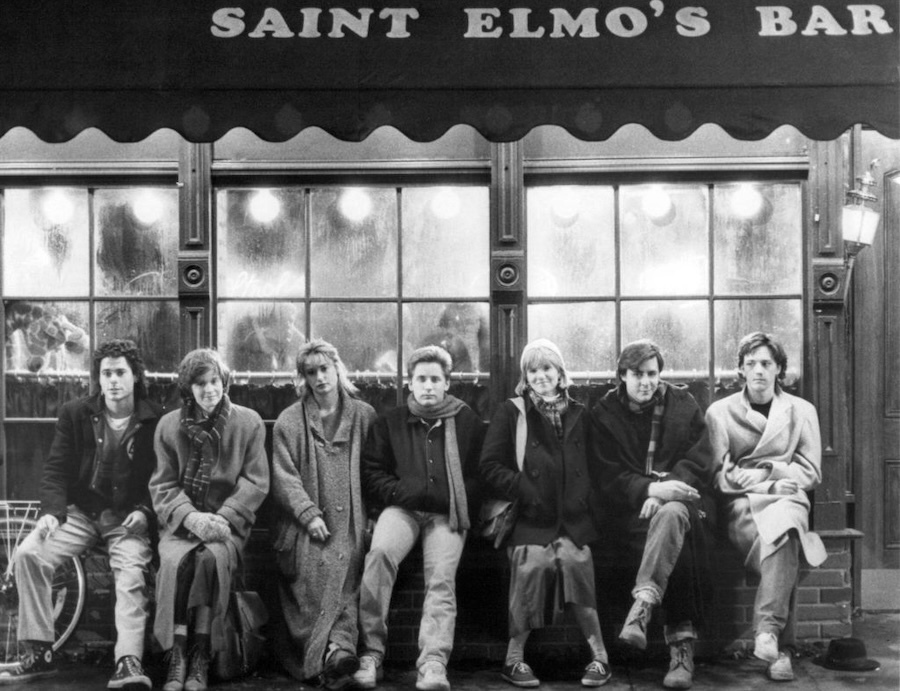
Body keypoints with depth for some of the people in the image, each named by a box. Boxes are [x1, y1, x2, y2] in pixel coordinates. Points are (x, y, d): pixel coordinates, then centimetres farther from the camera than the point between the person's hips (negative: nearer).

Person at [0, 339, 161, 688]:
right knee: (28, 553, -20)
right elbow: (56, 470, 3)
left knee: (131, 574, -30)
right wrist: (52, 511, -14)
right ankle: (39, 654, -11)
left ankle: (128, 663, -32)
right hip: (82, 511, 3)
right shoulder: (75, 414, 4)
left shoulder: (156, 421, -2)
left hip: (128, 517, -2)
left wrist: (143, 512, -14)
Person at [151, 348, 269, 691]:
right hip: (181, 520, 1)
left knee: (212, 558, -33)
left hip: (228, 521, -1)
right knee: (175, 560, -32)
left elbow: (255, 483, -1)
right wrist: (191, 517, -16)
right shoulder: (169, 426, 6)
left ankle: (200, 659, -24)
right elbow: (162, 486, 2)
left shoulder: (249, 423, 3)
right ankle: (176, 657, -25)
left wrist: (222, 518, -15)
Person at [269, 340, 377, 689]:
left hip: (351, 521, 1)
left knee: (347, 561, -29)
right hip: (305, 525, -1)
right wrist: (310, 515, -12)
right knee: (316, 563, -30)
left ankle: (337, 647, -40)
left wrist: (371, 516, -3)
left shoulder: (364, 416, 15)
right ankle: (340, 645, -37)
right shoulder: (289, 421, 13)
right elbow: (284, 476, 3)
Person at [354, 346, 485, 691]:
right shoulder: (389, 422, 14)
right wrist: (410, 492, -5)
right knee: (380, 551, -30)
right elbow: (371, 474, 10)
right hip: (402, 508, 0)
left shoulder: (468, 422, 13)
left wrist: (458, 503, -5)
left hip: (448, 514, 0)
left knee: (442, 578, -24)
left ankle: (433, 663, -27)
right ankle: (371, 651, -25)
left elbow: (480, 476, 12)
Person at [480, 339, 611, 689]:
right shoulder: (511, 413, 5)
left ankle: (599, 657, -6)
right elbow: (490, 467, 0)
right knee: (533, 563, -23)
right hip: (531, 518, -2)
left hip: (572, 516, 2)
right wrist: (524, 491, -10)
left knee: (574, 561, -22)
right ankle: (514, 659, -5)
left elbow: (590, 466, 20)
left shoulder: (578, 415, 16)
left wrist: (586, 499, 3)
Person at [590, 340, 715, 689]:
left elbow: (699, 461, 2)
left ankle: (641, 607, -48)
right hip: (632, 510, 0)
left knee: (671, 514, -38)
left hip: (683, 500, 0)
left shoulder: (684, 405, 10)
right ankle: (682, 643, -36)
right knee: (677, 544, -32)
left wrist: (666, 491, -17)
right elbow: (609, 476, -1)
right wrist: (651, 489, -19)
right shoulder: (604, 414, 7)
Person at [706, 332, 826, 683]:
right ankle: (772, 638, -36)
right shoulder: (719, 412, 13)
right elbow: (721, 476, 4)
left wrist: (765, 468, -3)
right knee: (785, 539, -34)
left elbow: (810, 473, 12)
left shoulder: (802, 410, 18)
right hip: (743, 505, -1)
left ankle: (766, 634, -39)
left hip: (788, 500, 1)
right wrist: (770, 485, -8)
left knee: (784, 524, -36)